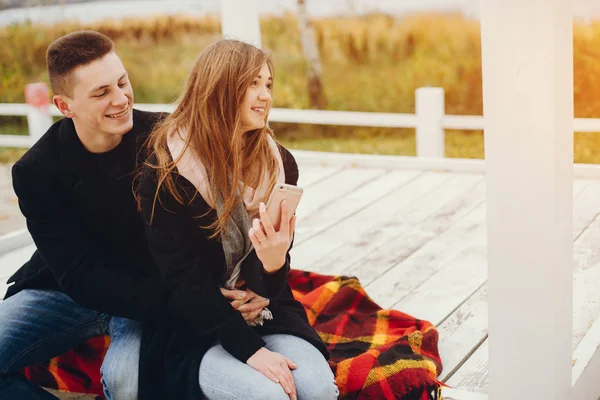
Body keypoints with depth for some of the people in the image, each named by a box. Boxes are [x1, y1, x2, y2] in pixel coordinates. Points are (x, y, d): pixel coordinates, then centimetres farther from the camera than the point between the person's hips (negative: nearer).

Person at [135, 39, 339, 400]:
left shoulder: (279, 163, -1)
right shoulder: (166, 172, -13)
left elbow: (270, 288, -2)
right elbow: (185, 281, -15)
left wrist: (274, 261, -27)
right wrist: (250, 349, -23)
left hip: (266, 312, 4)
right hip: (196, 325, -3)